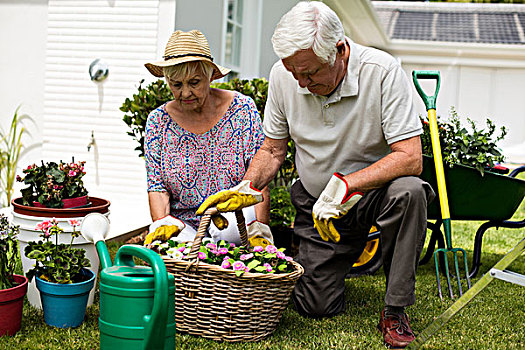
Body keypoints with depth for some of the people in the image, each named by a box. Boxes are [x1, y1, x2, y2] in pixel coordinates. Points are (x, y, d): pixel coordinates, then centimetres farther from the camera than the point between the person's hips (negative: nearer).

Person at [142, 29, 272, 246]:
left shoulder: (242, 109, -4)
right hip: (182, 224, 1)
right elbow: (157, 188, 0)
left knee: (226, 229, -33)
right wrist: (162, 226, -19)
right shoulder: (158, 121, 1)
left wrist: (260, 230, -19)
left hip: (237, 215, -1)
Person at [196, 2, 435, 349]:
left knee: (409, 191, -37)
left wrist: (344, 185, -36)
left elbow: (410, 158, -27)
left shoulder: (382, 71, -23)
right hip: (316, 202, 3)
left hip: (375, 189, -3)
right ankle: (344, 256, 33)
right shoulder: (284, 75, -10)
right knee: (316, 305, -4)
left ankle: (395, 310, -18)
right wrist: (247, 188, -16)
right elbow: (272, 150, 3)